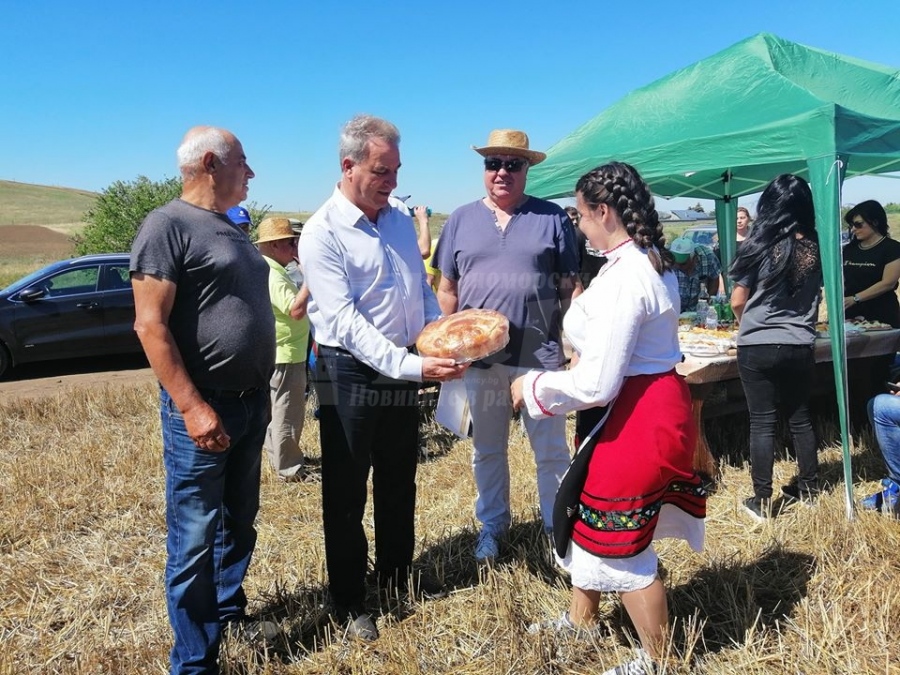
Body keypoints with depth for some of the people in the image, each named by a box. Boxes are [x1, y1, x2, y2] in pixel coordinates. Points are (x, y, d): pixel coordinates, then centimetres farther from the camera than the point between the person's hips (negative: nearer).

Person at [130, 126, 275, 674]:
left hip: (251, 402, 8)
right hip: (204, 409, -8)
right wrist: (192, 406, -22)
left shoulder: (231, 230, 14)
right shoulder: (169, 225, -11)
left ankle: (230, 612, 37)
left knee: (239, 523, 19)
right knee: (195, 541, 1)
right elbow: (150, 325, -17)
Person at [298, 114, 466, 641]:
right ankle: (350, 601, 23)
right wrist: (411, 366, -32)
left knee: (399, 482, 20)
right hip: (350, 374, -6)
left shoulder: (400, 220, 6)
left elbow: (423, 291, 15)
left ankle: (398, 571, 40)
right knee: (346, 493, 7)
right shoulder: (322, 234, -16)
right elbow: (345, 321, -24)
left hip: (403, 368, 7)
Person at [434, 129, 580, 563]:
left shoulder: (551, 218, 1)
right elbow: (447, 290, 10)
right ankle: (492, 526, 33)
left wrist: (577, 345, -2)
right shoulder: (461, 219, 7)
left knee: (551, 451, 7)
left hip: (540, 356, -2)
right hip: (480, 357, 2)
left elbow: (570, 287, 3)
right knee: (487, 450, 16)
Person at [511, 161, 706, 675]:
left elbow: (596, 384, -26)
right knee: (590, 516, 24)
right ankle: (582, 620, 45)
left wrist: (533, 386, -12)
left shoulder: (622, 277, -25)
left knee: (620, 543, 6)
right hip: (653, 403, 11)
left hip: (633, 419, -11)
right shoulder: (654, 262, 7)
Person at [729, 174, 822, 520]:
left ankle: (762, 500, 8)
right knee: (800, 417, 18)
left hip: (758, 347, -4)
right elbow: (817, 297, 13)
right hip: (800, 346, 4)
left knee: (762, 422, 2)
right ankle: (809, 486, 31)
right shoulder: (816, 247, 0)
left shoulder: (759, 245, -11)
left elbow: (738, 302, -7)